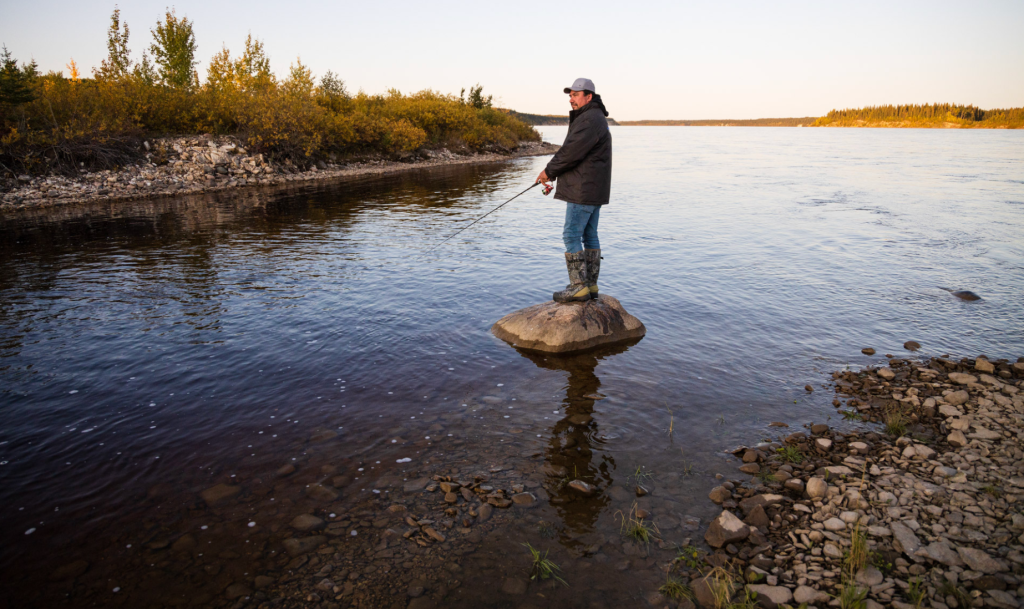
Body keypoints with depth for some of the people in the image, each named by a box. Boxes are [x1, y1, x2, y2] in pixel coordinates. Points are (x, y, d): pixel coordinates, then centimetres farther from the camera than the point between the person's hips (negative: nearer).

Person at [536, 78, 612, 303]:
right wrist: (554, 173, 11)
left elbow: (572, 151, -22)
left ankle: (578, 286, -7)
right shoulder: (595, 118, 20)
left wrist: (549, 171, -8)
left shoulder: (590, 119, -16)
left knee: (571, 235, -8)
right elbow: (573, 150, 21)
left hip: (583, 190, -11)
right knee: (589, 235, 11)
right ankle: (590, 285, 16)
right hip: (593, 190, 11)